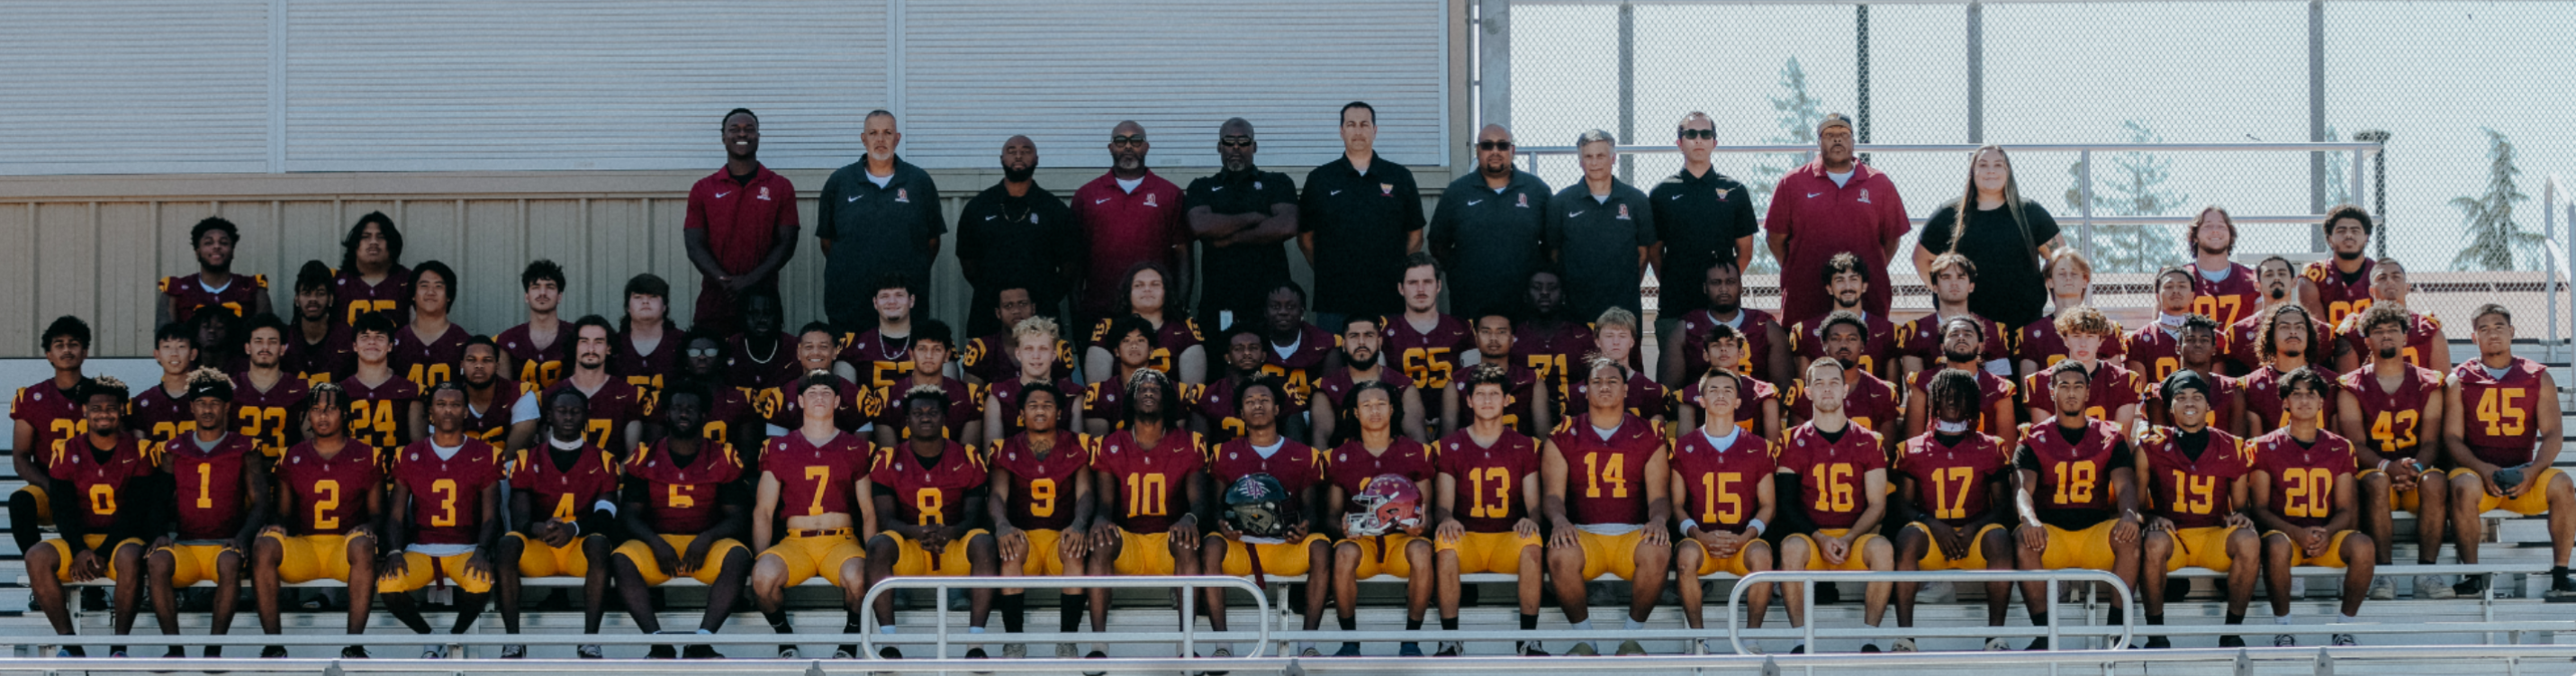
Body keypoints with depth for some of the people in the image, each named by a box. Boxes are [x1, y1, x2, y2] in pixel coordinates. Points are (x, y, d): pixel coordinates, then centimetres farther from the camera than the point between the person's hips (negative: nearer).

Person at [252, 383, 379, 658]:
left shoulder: (367, 457, 10)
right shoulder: (292, 458, 15)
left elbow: (377, 512, 10)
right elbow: (283, 511, 17)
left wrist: (367, 527, -13)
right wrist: (277, 524, -8)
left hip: (346, 546, -2)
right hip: (302, 547, 2)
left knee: (362, 545, -38)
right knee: (264, 545, -31)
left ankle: (354, 643, -36)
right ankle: (273, 643, -27)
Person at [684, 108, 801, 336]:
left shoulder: (781, 187, 8)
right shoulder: (703, 189, 10)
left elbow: (786, 244, 2)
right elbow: (694, 245, 3)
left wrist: (750, 280, -12)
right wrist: (723, 281, -14)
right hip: (714, 300, 0)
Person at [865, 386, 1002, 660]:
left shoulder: (966, 458, 5)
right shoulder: (890, 460, 4)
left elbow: (973, 517, -1)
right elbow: (886, 520, -3)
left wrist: (950, 532, -25)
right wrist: (916, 532, -26)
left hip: (955, 549, 0)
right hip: (907, 553, 0)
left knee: (983, 542, -32)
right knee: (878, 544, -32)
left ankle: (976, 642, -37)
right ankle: (889, 643, -35)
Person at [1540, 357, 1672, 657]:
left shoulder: (1647, 437, 13)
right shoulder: (1564, 437, 12)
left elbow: (1659, 495, 7)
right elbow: (1552, 494, 4)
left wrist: (1658, 518, -18)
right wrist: (1559, 520, -19)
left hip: (1633, 533, 0)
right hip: (1583, 533, 0)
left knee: (1657, 554, -35)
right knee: (1561, 556, -36)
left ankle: (1633, 636, -13)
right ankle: (1584, 638, -12)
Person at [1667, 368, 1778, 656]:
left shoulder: (1758, 447, 10)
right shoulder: (1684, 446, 9)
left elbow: (1768, 505, 10)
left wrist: (1746, 536, -9)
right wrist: (1699, 535, -11)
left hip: (1743, 540, 0)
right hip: (1700, 538, 0)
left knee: (1761, 555, -34)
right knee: (1686, 554, -35)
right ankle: (1698, 636, -23)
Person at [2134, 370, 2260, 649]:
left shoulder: (2230, 448, 8)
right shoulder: (2152, 445, 3)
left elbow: (2240, 505, 15)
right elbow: (2137, 500, 6)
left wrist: (2240, 516, -9)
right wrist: (2152, 518, -15)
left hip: (2216, 536, 2)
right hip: (2171, 533, -2)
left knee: (2249, 541, -31)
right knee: (2155, 543, -37)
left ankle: (2233, 629, -14)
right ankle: (2155, 631, -18)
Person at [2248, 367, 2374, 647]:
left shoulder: (2339, 448, 11)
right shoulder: (2266, 447, 4)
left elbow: (2346, 509, 9)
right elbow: (2260, 508, 0)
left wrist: (2328, 532, -13)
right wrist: (2297, 533, -17)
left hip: (2328, 537, 2)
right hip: (2284, 532, -2)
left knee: (2363, 545, -30)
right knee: (2277, 545, -39)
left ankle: (2344, 627, -13)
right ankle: (2283, 628, -19)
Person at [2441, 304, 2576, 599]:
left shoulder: (2539, 378, 10)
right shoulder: (2459, 381, 8)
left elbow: (2552, 435, 3)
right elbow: (2452, 437, 0)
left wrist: (2533, 471, -17)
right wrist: (2483, 469, -18)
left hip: (2523, 473, 1)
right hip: (2476, 469, -1)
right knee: (2464, 486, -36)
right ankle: (2472, 574, -25)